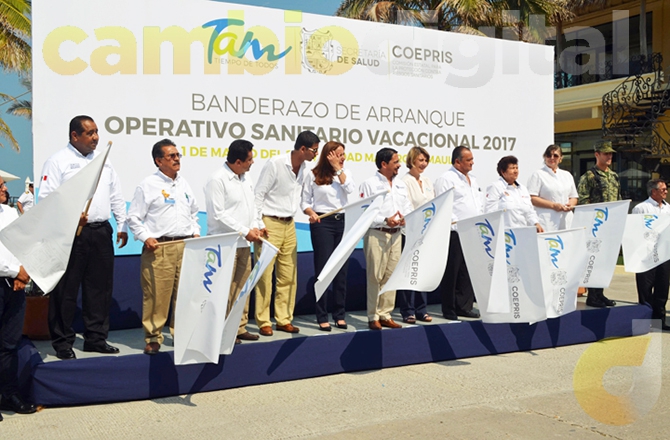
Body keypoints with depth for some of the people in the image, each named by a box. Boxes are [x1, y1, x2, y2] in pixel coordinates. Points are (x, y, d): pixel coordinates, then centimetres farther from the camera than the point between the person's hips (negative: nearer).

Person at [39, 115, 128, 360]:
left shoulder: (103, 161, 14)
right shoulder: (58, 162, -3)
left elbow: (116, 196, 17)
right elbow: (46, 198, -10)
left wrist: (122, 225, 12)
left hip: (101, 231, 6)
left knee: (100, 287, 10)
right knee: (66, 289, 0)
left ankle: (96, 338, 21)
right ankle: (63, 342, 12)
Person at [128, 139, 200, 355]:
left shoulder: (184, 184, 16)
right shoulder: (148, 185, -1)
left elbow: (193, 213, 26)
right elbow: (134, 217, -1)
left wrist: (195, 232, 12)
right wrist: (146, 238, -12)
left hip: (186, 246, 5)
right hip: (159, 248, -5)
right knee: (156, 294, -4)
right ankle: (153, 338, 8)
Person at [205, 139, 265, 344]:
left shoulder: (246, 179, 13)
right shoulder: (217, 180, -13)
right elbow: (218, 215, -17)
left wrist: (258, 226, 6)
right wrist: (245, 231, -16)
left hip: (244, 243, 8)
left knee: (243, 287, 12)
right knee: (225, 289, -4)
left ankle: (240, 328, 21)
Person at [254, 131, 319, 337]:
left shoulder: (304, 168, 6)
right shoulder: (275, 164, -14)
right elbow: (258, 195, -12)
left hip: (289, 225, 7)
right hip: (270, 224, -7)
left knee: (289, 275, 8)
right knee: (265, 275, -2)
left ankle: (284, 319, 18)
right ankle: (263, 322, 7)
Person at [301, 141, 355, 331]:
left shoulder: (345, 173, 11)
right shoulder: (313, 175, 1)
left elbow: (350, 189, -8)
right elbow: (305, 201, 1)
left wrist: (338, 169, -6)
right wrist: (311, 213, -18)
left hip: (342, 222, 4)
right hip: (322, 223, -4)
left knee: (342, 269, 6)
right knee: (323, 269, -1)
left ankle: (339, 315, 15)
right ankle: (322, 317, 5)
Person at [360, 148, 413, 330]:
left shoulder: (401, 184, 15)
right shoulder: (369, 184, -4)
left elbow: (408, 207, 16)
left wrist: (404, 218, -6)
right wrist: (385, 220, -17)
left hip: (396, 234, 6)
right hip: (376, 234, -6)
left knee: (391, 275, 8)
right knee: (375, 276, -4)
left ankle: (385, 315, 17)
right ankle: (373, 317, 4)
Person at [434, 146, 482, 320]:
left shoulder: (473, 180, 21)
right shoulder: (446, 179, -6)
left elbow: (480, 204, 25)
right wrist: (456, 223, -16)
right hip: (454, 234, -8)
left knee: (469, 272, 10)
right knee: (452, 272, -3)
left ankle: (464, 307, 20)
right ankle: (449, 310, 5)